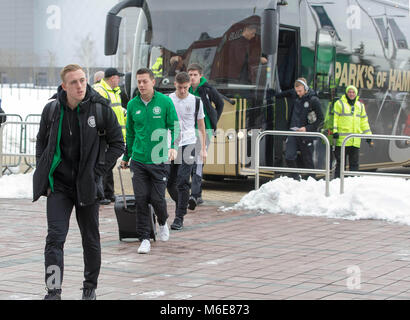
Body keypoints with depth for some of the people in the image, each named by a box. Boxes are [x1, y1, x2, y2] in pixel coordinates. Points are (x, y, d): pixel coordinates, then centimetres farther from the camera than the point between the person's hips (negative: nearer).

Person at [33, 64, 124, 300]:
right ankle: (54, 292, -10)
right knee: (55, 238, -11)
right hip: (58, 185, 1)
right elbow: (41, 142, 13)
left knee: (91, 240, 12)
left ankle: (90, 287, 30)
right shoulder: (52, 110, -2)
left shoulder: (101, 109, -8)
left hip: (87, 185, -1)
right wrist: (43, 173, 3)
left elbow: (117, 144, 0)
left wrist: (97, 172, -8)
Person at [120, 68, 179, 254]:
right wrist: (125, 157, 19)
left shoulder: (165, 102, -3)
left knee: (157, 199, 0)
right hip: (138, 160, 2)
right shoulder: (132, 105, 5)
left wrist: (174, 147, -13)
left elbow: (174, 127, 3)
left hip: (159, 161, -2)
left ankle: (162, 223, 33)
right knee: (141, 200, -1)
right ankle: (145, 239, 9)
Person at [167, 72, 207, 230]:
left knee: (182, 182, -10)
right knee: (169, 182, 6)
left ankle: (179, 218, -6)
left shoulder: (196, 101, 3)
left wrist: (203, 148, 8)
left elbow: (201, 126, 10)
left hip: (188, 145, -2)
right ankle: (181, 205, 33)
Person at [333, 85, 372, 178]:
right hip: (342, 139, -4)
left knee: (354, 163, 6)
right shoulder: (339, 103, 2)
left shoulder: (360, 105, 17)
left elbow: (364, 121, 22)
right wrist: (334, 131, -14)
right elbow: (334, 118, -3)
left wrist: (368, 135, 18)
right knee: (340, 161, -2)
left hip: (355, 140, 4)